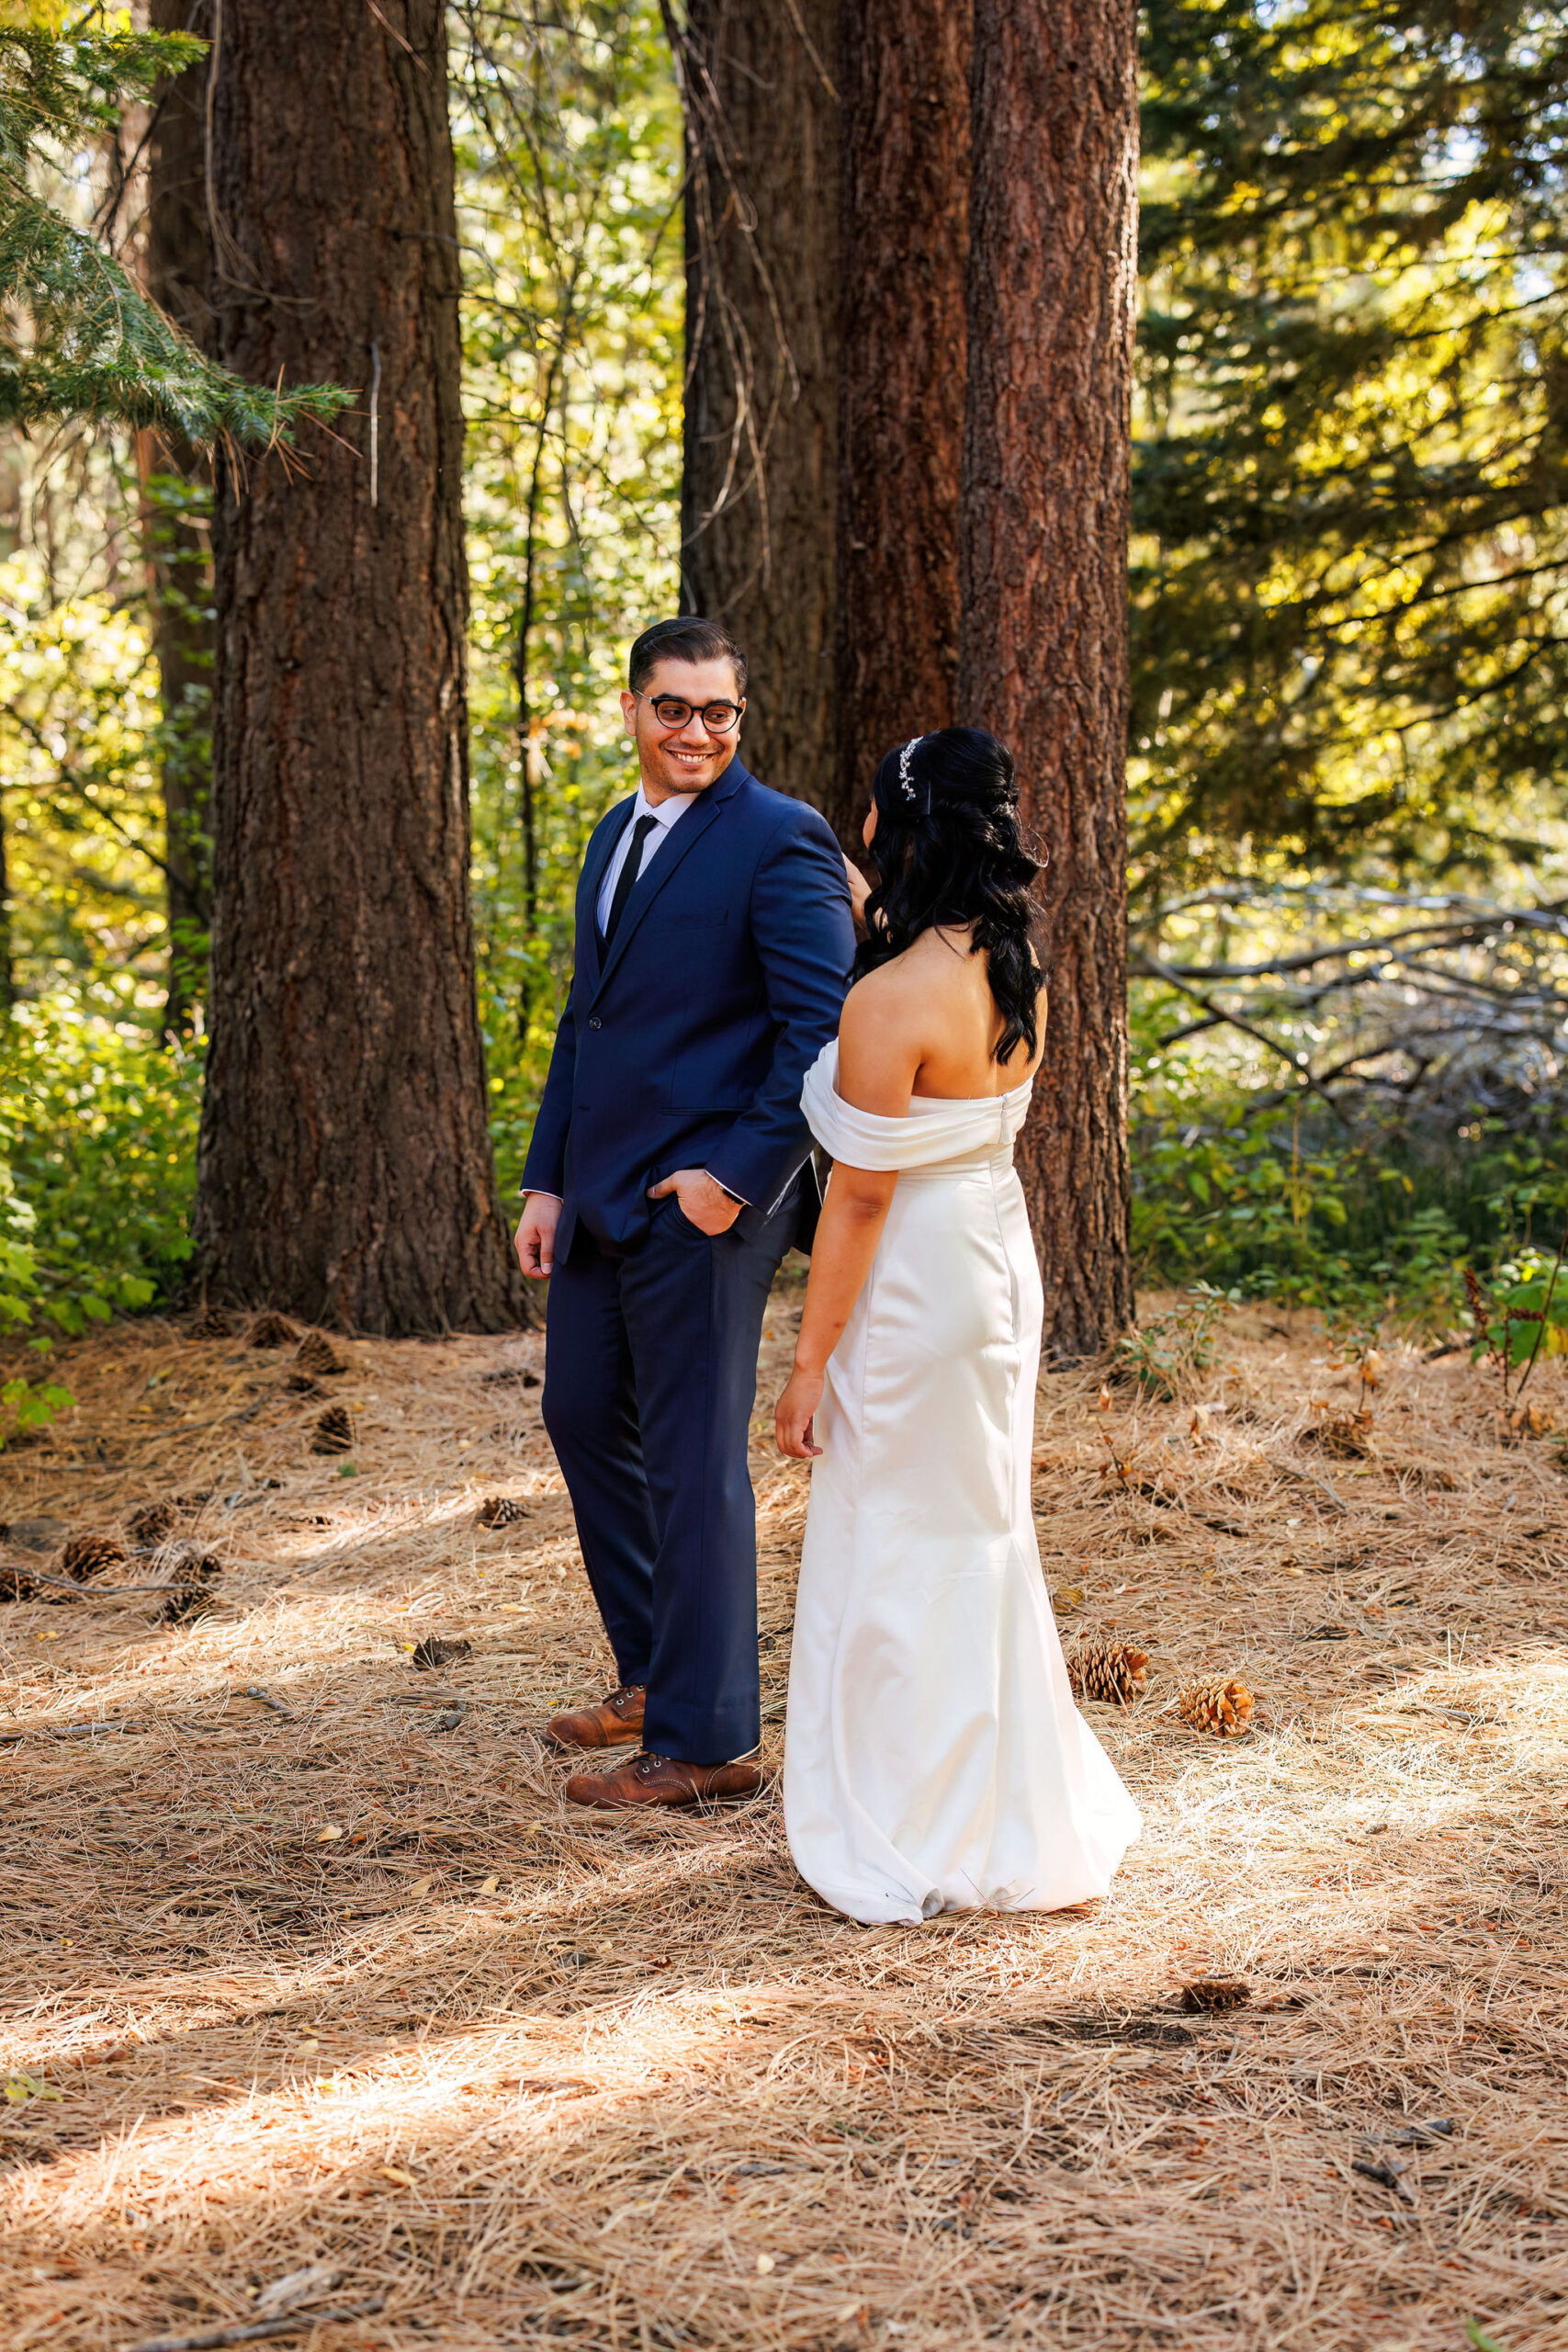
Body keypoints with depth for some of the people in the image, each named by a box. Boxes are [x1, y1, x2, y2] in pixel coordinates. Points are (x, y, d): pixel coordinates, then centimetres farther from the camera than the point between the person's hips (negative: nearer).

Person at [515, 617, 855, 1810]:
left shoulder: (780, 841, -11)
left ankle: (705, 1739, 10)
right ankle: (658, 1675, 34)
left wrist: (740, 1175, -20)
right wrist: (548, 1178, 14)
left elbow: (825, 1029, -16)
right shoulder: (617, 836, 15)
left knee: (693, 1464, -2)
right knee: (584, 1418, 17)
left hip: (706, 1202, -9)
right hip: (602, 1195, 9)